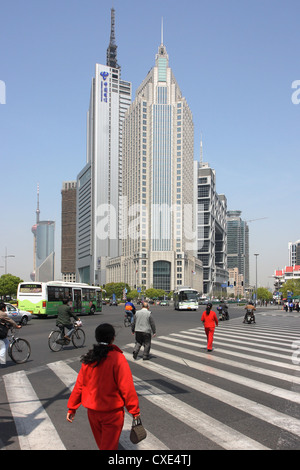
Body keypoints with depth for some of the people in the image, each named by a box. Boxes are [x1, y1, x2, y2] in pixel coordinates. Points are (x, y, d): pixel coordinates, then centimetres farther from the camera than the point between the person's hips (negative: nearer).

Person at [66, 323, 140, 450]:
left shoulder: (89, 358, -2)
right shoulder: (117, 358, -18)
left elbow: (79, 384, 2)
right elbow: (126, 387, -17)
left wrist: (72, 407, 11)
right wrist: (134, 410, -7)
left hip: (92, 411, 5)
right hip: (112, 412, -5)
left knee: (101, 443, 25)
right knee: (109, 445, 8)